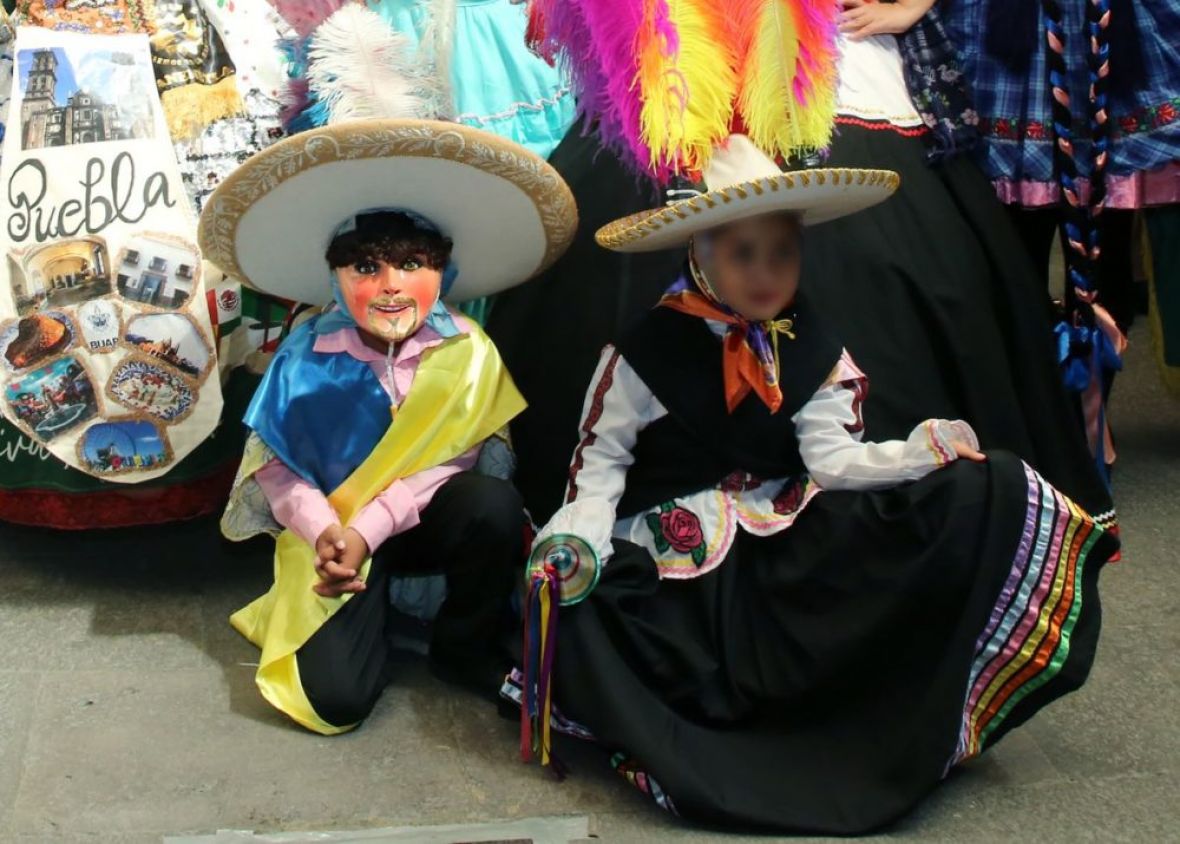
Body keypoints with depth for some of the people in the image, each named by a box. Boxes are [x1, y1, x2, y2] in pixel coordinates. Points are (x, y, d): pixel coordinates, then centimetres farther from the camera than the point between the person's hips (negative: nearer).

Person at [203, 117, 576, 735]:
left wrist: (368, 528, -24)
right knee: (336, 698, -19)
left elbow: (449, 461, -15)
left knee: (494, 504, -34)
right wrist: (322, 529, -24)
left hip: (424, 520, 1)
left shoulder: (466, 352, -13)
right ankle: (367, 607, 19)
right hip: (332, 529, -1)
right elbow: (271, 460, -7)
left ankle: (465, 649, -6)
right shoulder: (307, 356, -11)